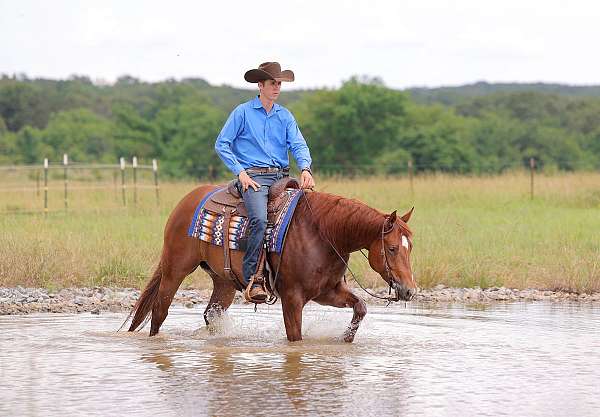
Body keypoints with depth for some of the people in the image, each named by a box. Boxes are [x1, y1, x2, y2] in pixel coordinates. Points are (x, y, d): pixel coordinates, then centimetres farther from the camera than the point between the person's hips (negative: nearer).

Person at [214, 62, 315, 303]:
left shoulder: (285, 116, 16)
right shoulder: (243, 112, 4)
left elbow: (298, 145, 7)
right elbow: (221, 145, 2)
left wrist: (305, 168, -15)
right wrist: (240, 172, -8)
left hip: (281, 176, 5)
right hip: (253, 176, -5)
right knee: (259, 219, -31)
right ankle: (252, 280, -29)